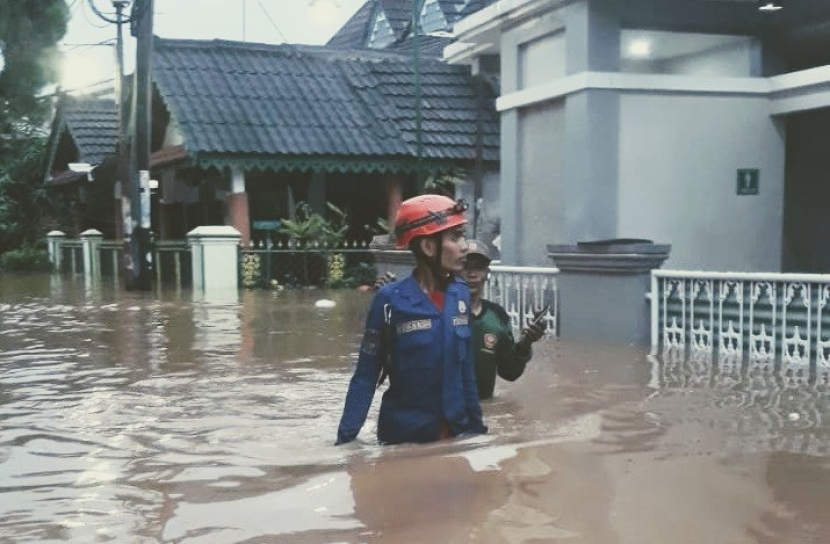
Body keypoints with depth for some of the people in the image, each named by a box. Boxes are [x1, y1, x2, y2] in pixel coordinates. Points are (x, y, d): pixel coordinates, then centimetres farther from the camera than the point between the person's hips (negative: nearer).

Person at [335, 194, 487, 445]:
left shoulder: (460, 294, -2)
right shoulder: (391, 300, -14)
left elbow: (465, 368, 7)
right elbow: (366, 376, -10)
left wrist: (476, 424, 9)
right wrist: (345, 438, -15)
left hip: (456, 432, 4)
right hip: (404, 436, -4)